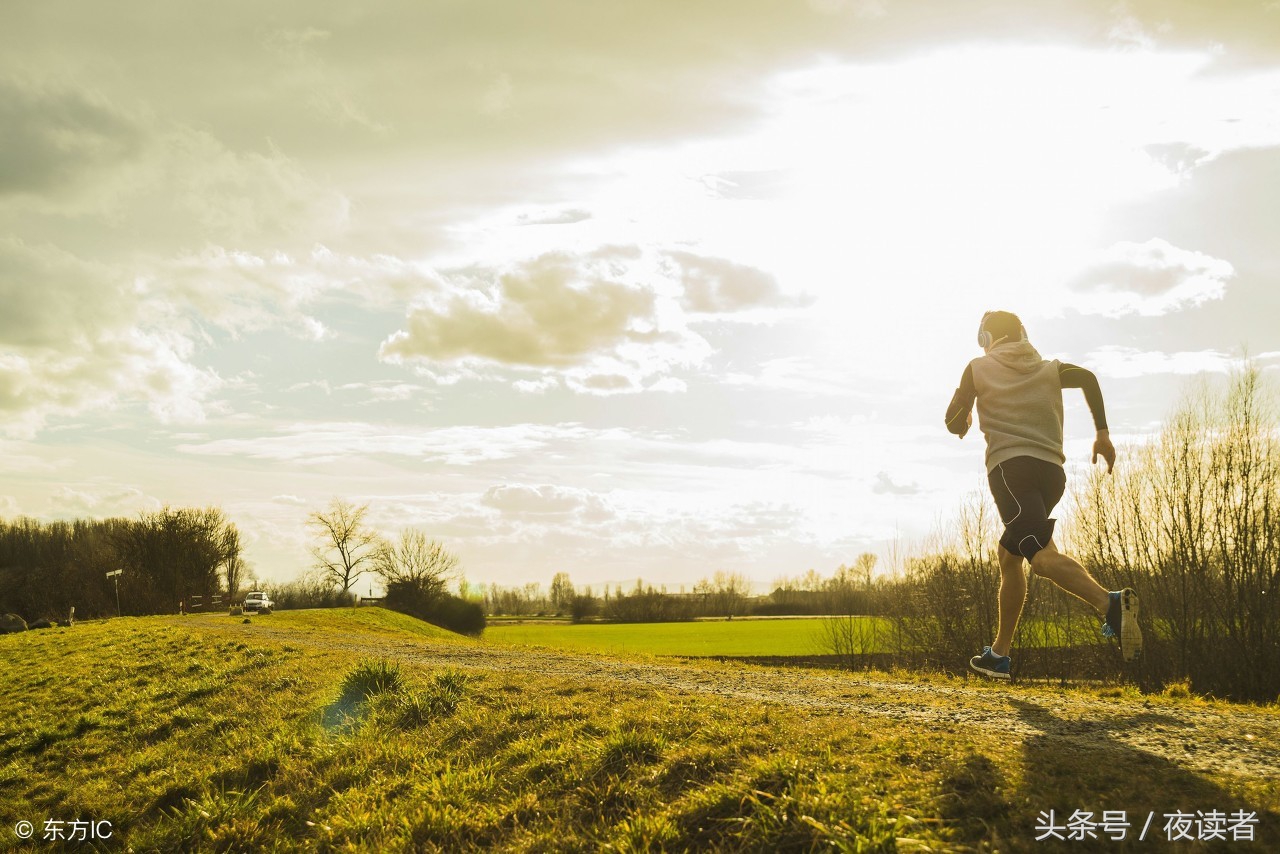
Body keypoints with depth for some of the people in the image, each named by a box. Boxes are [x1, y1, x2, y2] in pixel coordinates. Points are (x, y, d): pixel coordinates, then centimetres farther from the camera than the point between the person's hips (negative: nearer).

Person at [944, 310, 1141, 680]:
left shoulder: (979, 368, 14)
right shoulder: (1050, 368, 23)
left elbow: (954, 424, 13)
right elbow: (1087, 377, 7)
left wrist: (965, 422, 37)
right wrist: (1102, 432, 6)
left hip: (1010, 467, -5)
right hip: (1052, 472, 6)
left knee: (1042, 556, -23)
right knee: (1009, 556, 19)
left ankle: (1109, 602, -49)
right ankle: (999, 654, 21)